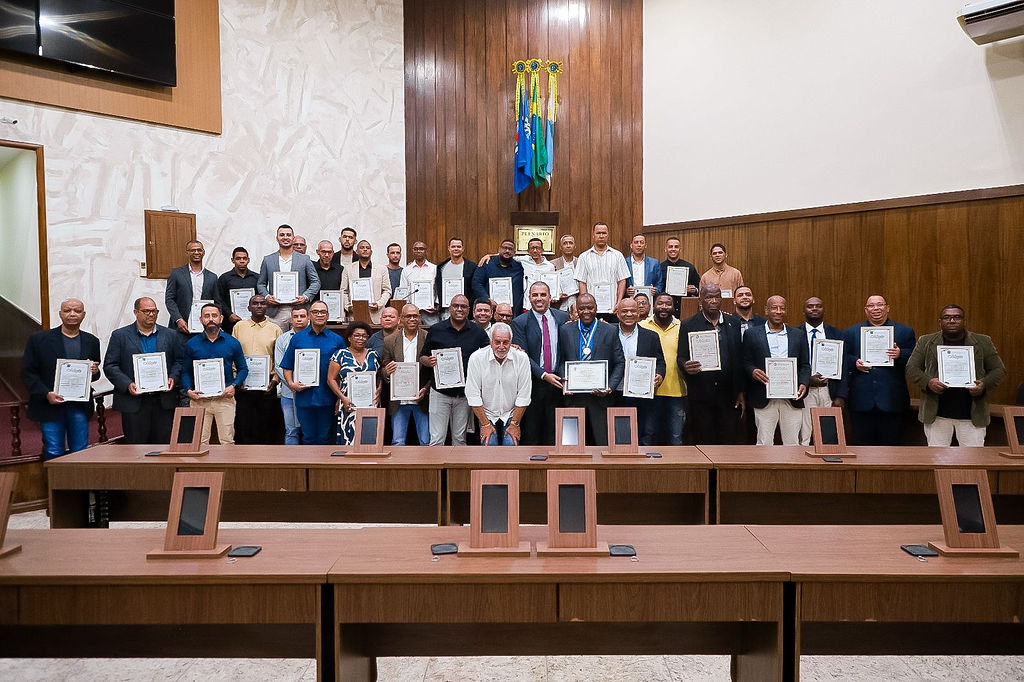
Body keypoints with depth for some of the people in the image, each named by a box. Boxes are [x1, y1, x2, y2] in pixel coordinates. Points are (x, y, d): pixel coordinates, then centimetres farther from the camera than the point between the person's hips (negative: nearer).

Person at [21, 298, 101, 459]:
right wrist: (46, 394, -13)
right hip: (50, 404, -2)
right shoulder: (39, 340, 1)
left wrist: (94, 372, -7)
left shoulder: (92, 342, 9)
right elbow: (27, 372, 0)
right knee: (53, 452, 1)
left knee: (80, 451, 5)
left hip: (80, 406, 2)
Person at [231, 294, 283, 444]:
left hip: (267, 386, 0)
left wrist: (275, 379, -6)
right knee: (243, 425, 1)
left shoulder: (275, 329, 7)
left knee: (267, 426, 2)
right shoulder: (239, 327, 9)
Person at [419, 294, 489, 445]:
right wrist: (429, 362, -15)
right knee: (437, 439, -2)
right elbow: (422, 357, 8)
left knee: (460, 438, 11)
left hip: (465, 393, 1)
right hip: (440, 392, -1)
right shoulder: (436, 330, 1)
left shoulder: (477, 332, 4)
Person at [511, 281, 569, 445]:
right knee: (531, 433, 4)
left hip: (557, 382, 2)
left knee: (554, 431, 9)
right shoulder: (520, 323, -3)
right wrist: (544, 375, -18)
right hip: (534, 384, -2)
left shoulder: (562, 318, 6)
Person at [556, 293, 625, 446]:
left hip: (600, 397, -1)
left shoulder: (611, 331, 4)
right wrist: (564, 380, -6)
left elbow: (619, 363, 3)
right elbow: (561, 360, 11)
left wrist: (610, 387, -10)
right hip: (574, 397, 1)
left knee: (602, 442, 1)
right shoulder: (565, 330, 8)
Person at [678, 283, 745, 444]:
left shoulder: (733, 324, 9)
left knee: (728, 442, 4)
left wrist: (740, 393, 6)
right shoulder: (688, 325, 3)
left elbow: (739, 359, 9)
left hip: (728, 394, 2)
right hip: (701, 396, -2)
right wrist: (686, 367, -23)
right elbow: (681, 357, 1)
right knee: (703, 444, 3)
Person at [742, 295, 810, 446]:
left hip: (792, 399, 2)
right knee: (764, 444, 0)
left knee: (792, 444, 5)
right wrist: (753, 372, -17)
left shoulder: (798, 334, 14)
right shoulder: (752, 334, 7)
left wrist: (803, 384, -5)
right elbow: (746, 363, 5)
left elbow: (805, 365, 12)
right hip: (765, 399, -2)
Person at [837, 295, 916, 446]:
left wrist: (900, 354, -15)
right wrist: (855, 363, -10)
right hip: (861, 401, 1)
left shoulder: (905, 332, 10)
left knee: (891, 445, 3)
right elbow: (843, 361, 9)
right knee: (862, 447, 4)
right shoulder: (851, 333, 13)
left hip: (891, 400, 0)